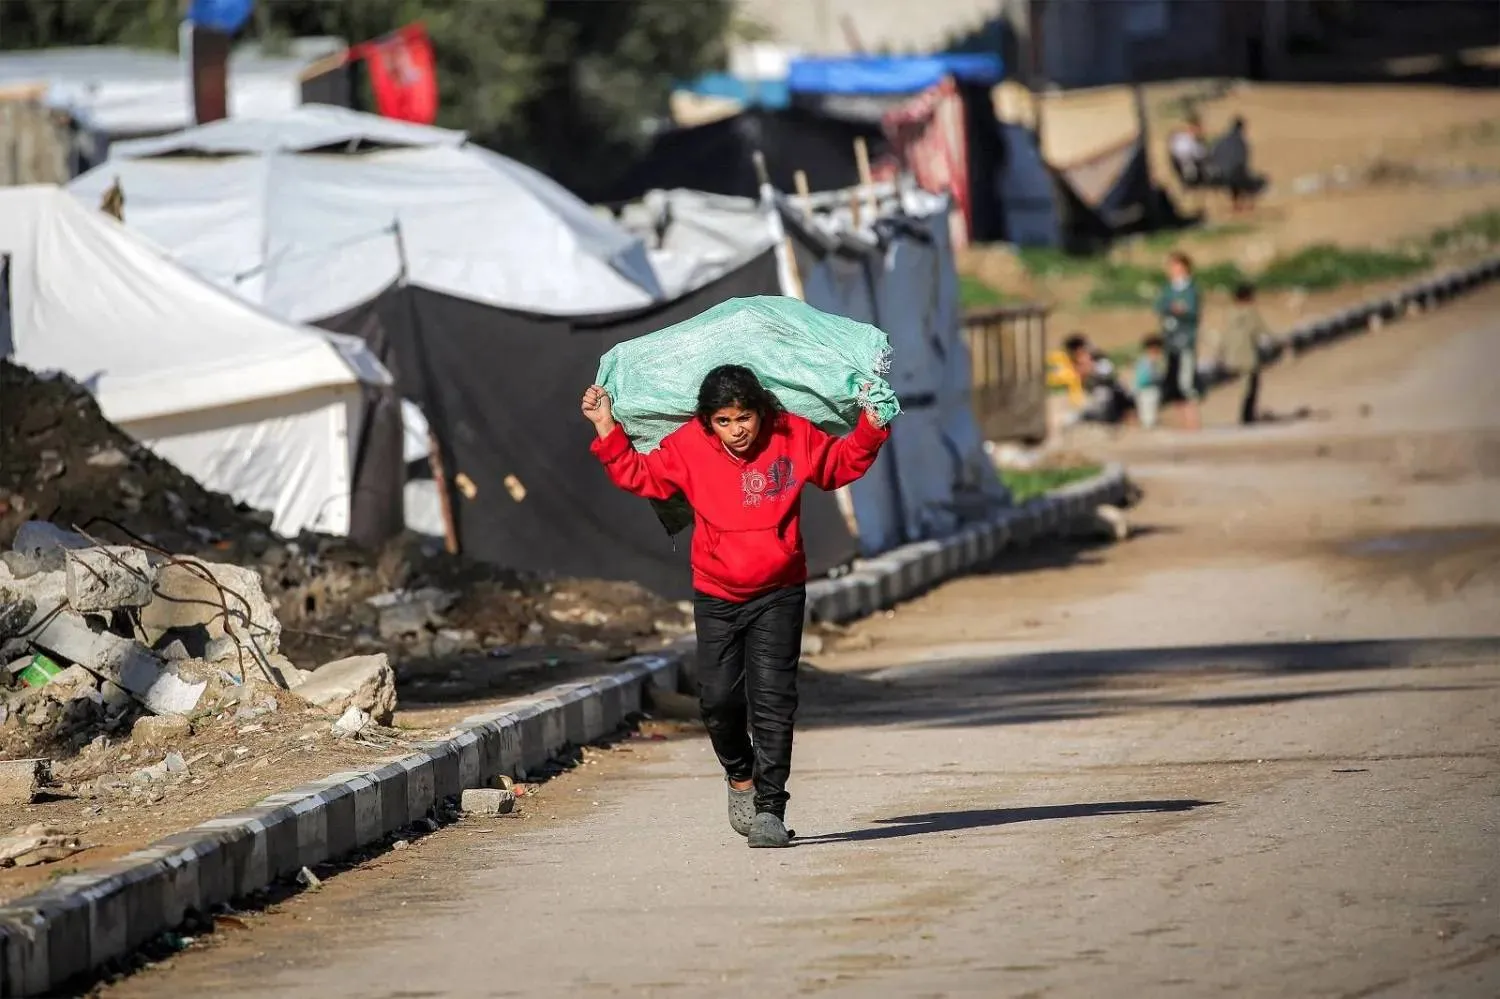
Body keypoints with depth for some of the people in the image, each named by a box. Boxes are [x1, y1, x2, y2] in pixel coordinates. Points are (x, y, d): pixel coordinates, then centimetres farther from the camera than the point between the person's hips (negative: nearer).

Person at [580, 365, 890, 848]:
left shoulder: (794, 438, -6)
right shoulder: (687, 448, -6)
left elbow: (843, 463, 11)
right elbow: (637, 475, 5)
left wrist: (871, 426, -2)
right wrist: (606, 429, -5)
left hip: (778, 595, -1)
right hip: (716, 596, 1)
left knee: (772, 697, -10)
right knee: (718, 696, -3)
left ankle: (769, 808, -9)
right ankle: (741, 776, 27)